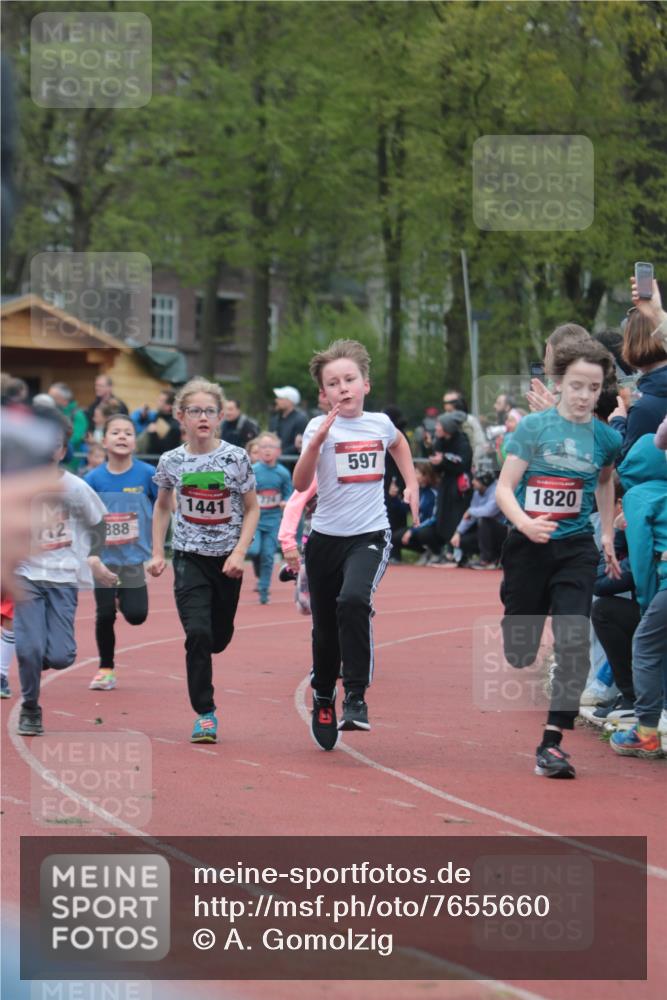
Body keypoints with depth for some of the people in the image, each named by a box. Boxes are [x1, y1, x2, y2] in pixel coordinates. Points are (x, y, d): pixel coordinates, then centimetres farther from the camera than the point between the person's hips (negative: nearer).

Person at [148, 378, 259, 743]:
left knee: (219, 637, 9)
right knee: (198, 632, -16)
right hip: (190, 558, -1)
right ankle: (205, 713, -7)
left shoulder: (235, 458, -9)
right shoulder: (171, 461, -4)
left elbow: (252, 509, -1)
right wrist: (157, 553, 7)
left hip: (227, 559, 1)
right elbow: (162, 507, 13)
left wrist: (239, 553, -12)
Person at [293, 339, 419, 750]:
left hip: (370, 535, 0)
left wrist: (412, 484, 20)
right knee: (325, 627, 9)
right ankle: (323, 699, 34)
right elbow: (301, 484, -18)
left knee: (354, 601, -28)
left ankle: (356, 697, -24)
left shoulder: (380, 423, 3)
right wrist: (317, 442, -30)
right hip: (327, 536, 0)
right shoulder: (320, 428, -6)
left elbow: (399, 443, 29)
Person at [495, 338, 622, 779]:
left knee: (575, 643, -16)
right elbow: (504, 487, -8)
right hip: (528, 547, -1)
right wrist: (526, 524, -26)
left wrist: (608, 535, 21)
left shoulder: (606, 437, 2)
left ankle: (552, 743, -15)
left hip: (576, 550, 1)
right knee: (519, 651, 7)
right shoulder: (534, 426, -6)